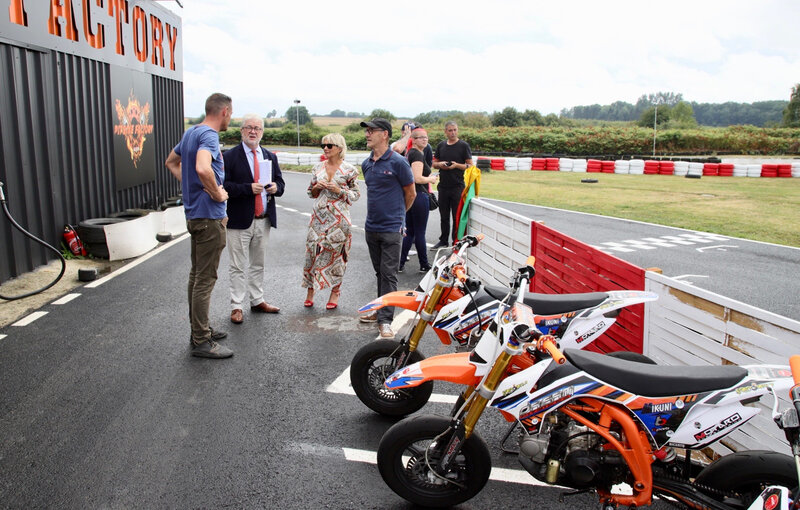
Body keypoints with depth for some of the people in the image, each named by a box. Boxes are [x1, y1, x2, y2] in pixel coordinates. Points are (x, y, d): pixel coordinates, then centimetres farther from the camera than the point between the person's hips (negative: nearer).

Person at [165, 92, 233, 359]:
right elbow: (203, 168, -36)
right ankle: (202, 342, 3)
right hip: (209, 216, -10)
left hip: (194, 214, 10)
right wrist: (218, 194, -20)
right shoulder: (209, 135, -17)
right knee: (205, 279, -4)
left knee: (197, 275, 17)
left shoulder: (190, 132, 12)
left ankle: (199, 330, 29)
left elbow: (171, 162, 27)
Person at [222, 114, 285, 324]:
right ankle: (236, 307, 10)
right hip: (240, 220, -5)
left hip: (264, 220, 5)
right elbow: (224, 186, -13)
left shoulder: (270, 157, 12)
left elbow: (280, 182, 15)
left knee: (258, 264, 16)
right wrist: (248, 188, -23)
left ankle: (257, 301, 27)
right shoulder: (230, 156, -5)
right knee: (238, 267, 1)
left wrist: (276, 187, -7)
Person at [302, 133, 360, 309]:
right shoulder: (318, 167, 9)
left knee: (336, 253, 2)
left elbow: (356, 194, 1)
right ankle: (310, 290, 14)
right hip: (319, 216, 3)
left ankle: (335, 292, 16)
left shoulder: (349, 169, -2)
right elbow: (311, 193, 16)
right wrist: (317, 187, -5)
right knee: (313, 250, 1)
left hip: (338, 217, -3)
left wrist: (340, 190, -14)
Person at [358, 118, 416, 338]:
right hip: (371, 227, 6)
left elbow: (411, 193, -1)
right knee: (379, 272, 16)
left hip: (391, 229, -6)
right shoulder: (366, 164, 9)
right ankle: (381, 309, 27)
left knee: (389, 274, -3)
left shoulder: (398, 162, -11)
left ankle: (385, 319, 0)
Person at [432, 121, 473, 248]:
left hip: (458, 186, -4)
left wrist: (457, 165, -18)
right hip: (443, 186, 4)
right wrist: (440, 164, -5)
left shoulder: (463, 145, -1)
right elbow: (434, 163, 17)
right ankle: (443, 240, 23)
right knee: (444, 216, 12)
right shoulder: (441, 145, 11)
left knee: (457, 216, 0)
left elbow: (470, 165, -3)